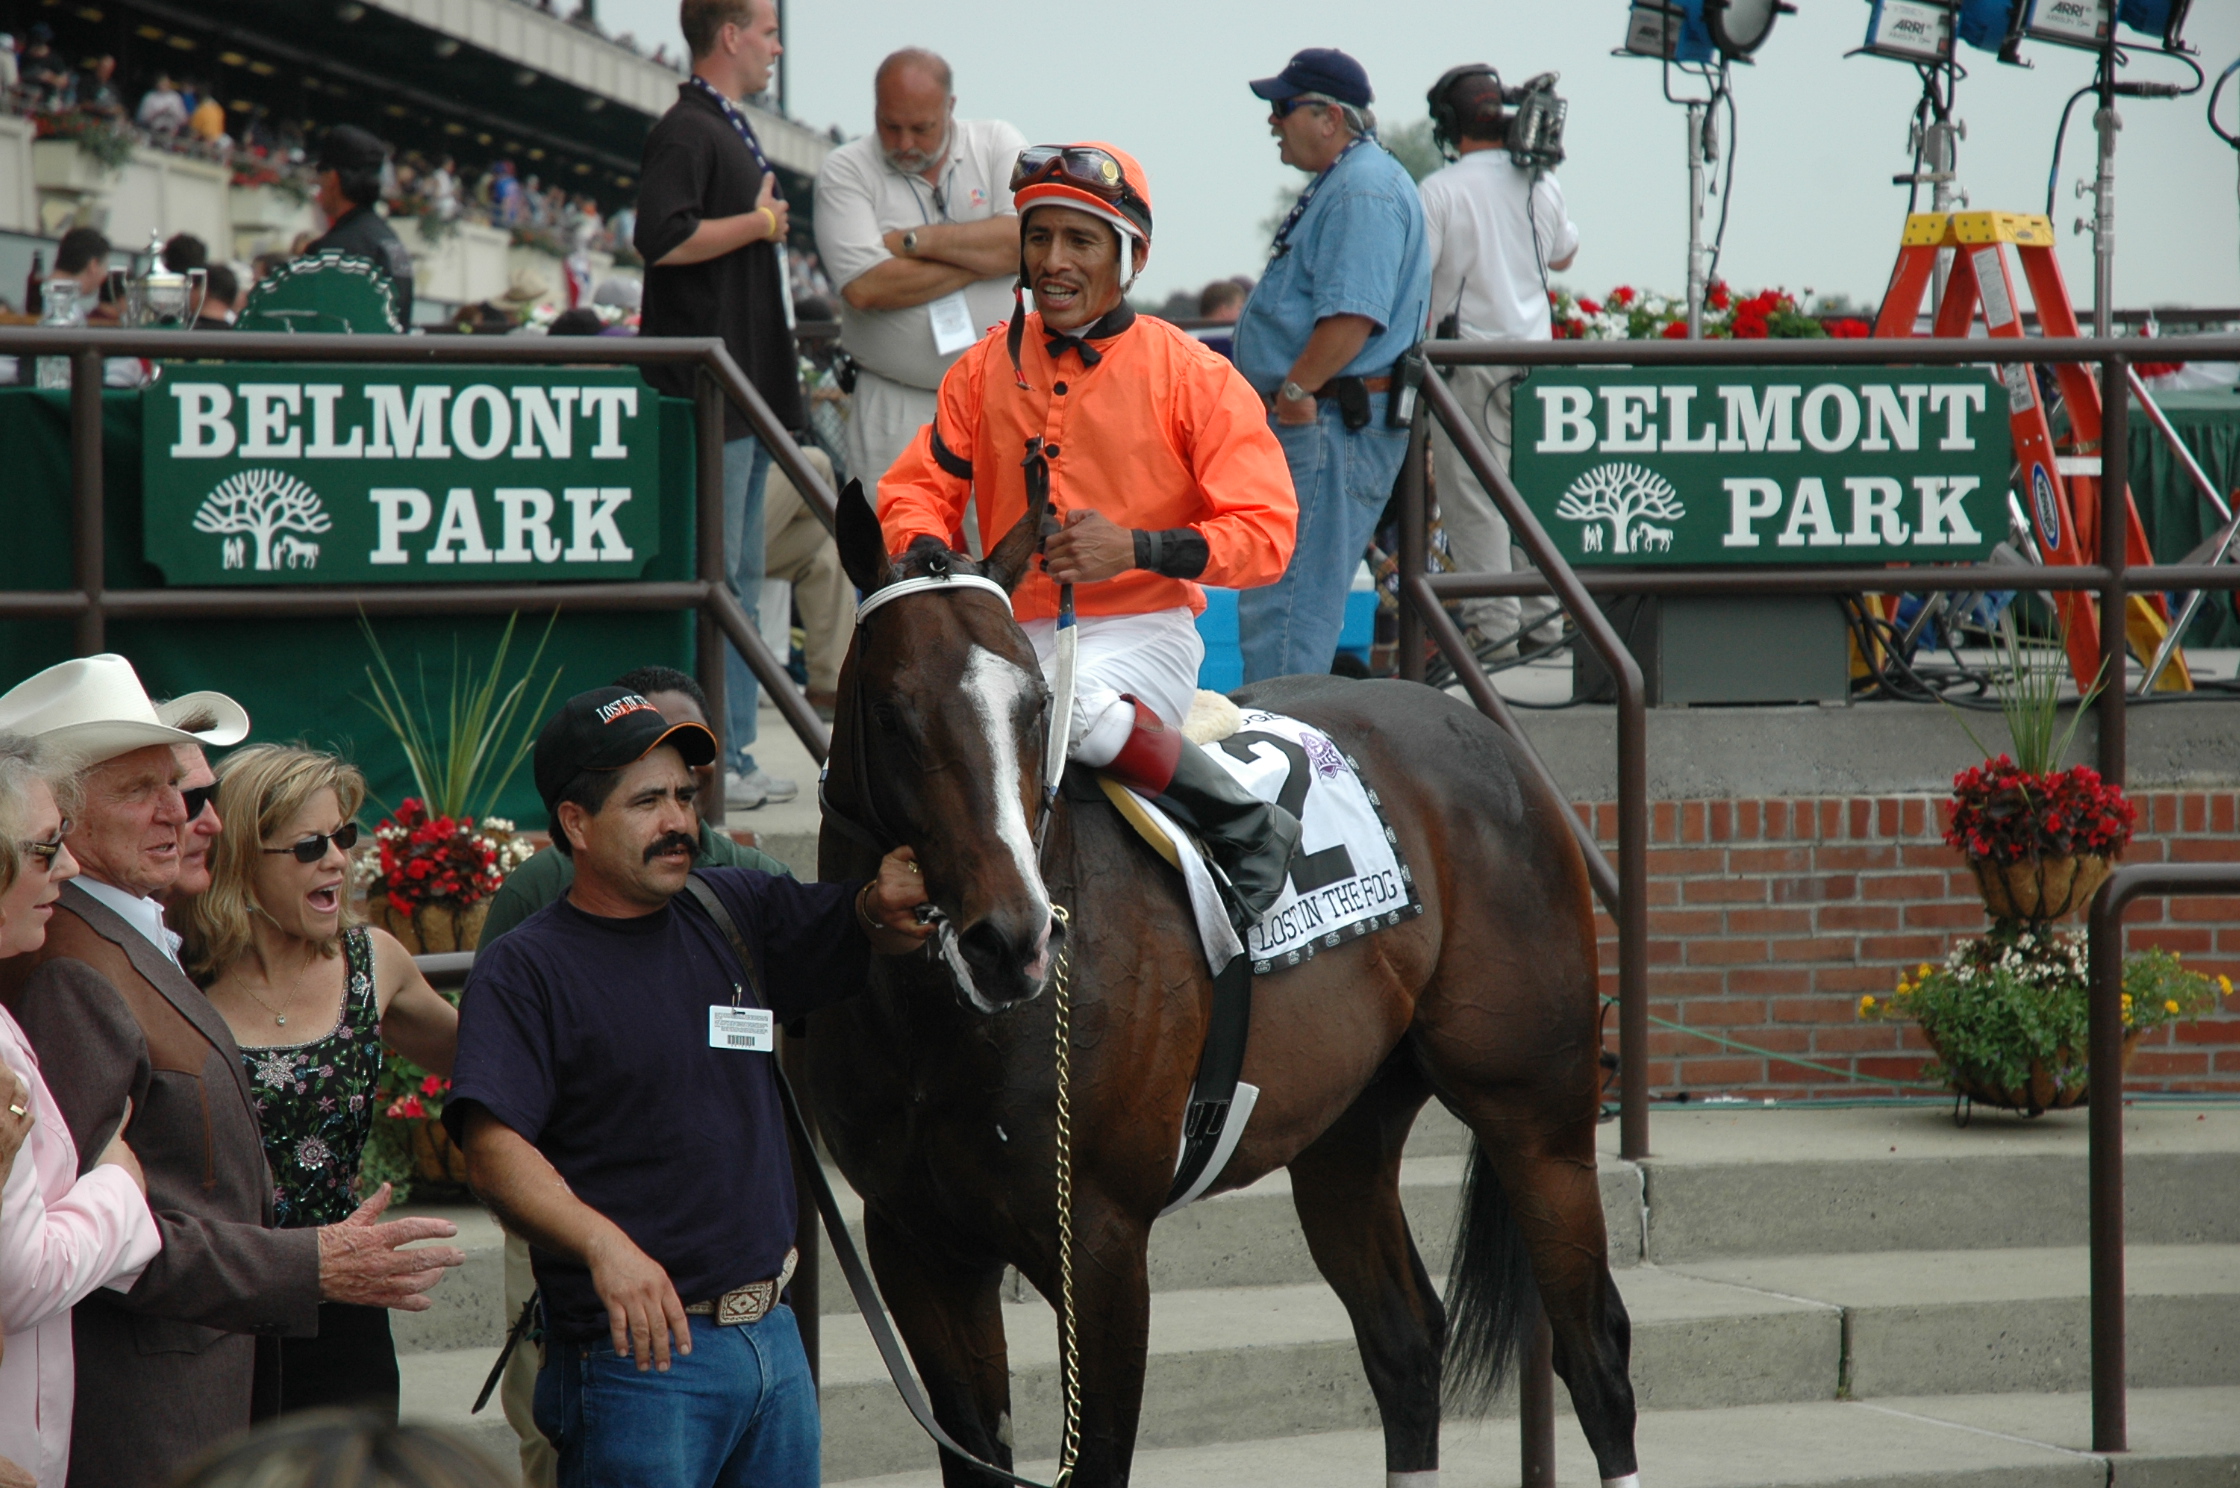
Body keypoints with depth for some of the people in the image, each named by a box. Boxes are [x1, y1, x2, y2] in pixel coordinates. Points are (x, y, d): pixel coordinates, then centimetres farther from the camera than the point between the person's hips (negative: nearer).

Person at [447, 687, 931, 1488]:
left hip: (773, 1334, 6)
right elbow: (494, 1152, -18)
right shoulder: (522, 969, -8)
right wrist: (604, 1243, -35)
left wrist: (889, 903, -12)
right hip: (639, 1349, -6)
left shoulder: (737, 912, 9)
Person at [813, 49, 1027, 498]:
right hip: (894, 408, -1)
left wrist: (914, 240, -8)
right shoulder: (844, 171, 1)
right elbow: (865, 287, -14)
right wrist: (981, 258, -6)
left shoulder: (998, 145, 7)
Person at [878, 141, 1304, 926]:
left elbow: (1264, 531, -7)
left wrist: (1136, 549, -22)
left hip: (1141, 633, -5)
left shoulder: (1191, 376, -3)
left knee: (1070, 707, -37)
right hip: (1014, 633, 5)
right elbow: (916, 488, 12)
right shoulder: (985, 369, 10)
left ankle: (1250, 829, -19)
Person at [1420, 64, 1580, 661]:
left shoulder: (1440, 191, -11)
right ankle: (1544, 615, 15)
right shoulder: (1542, 185, 6)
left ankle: (1492, 624, -5)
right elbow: (1563, 256, 24)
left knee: (1475, 498, -2)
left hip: (1470, 355, -5)